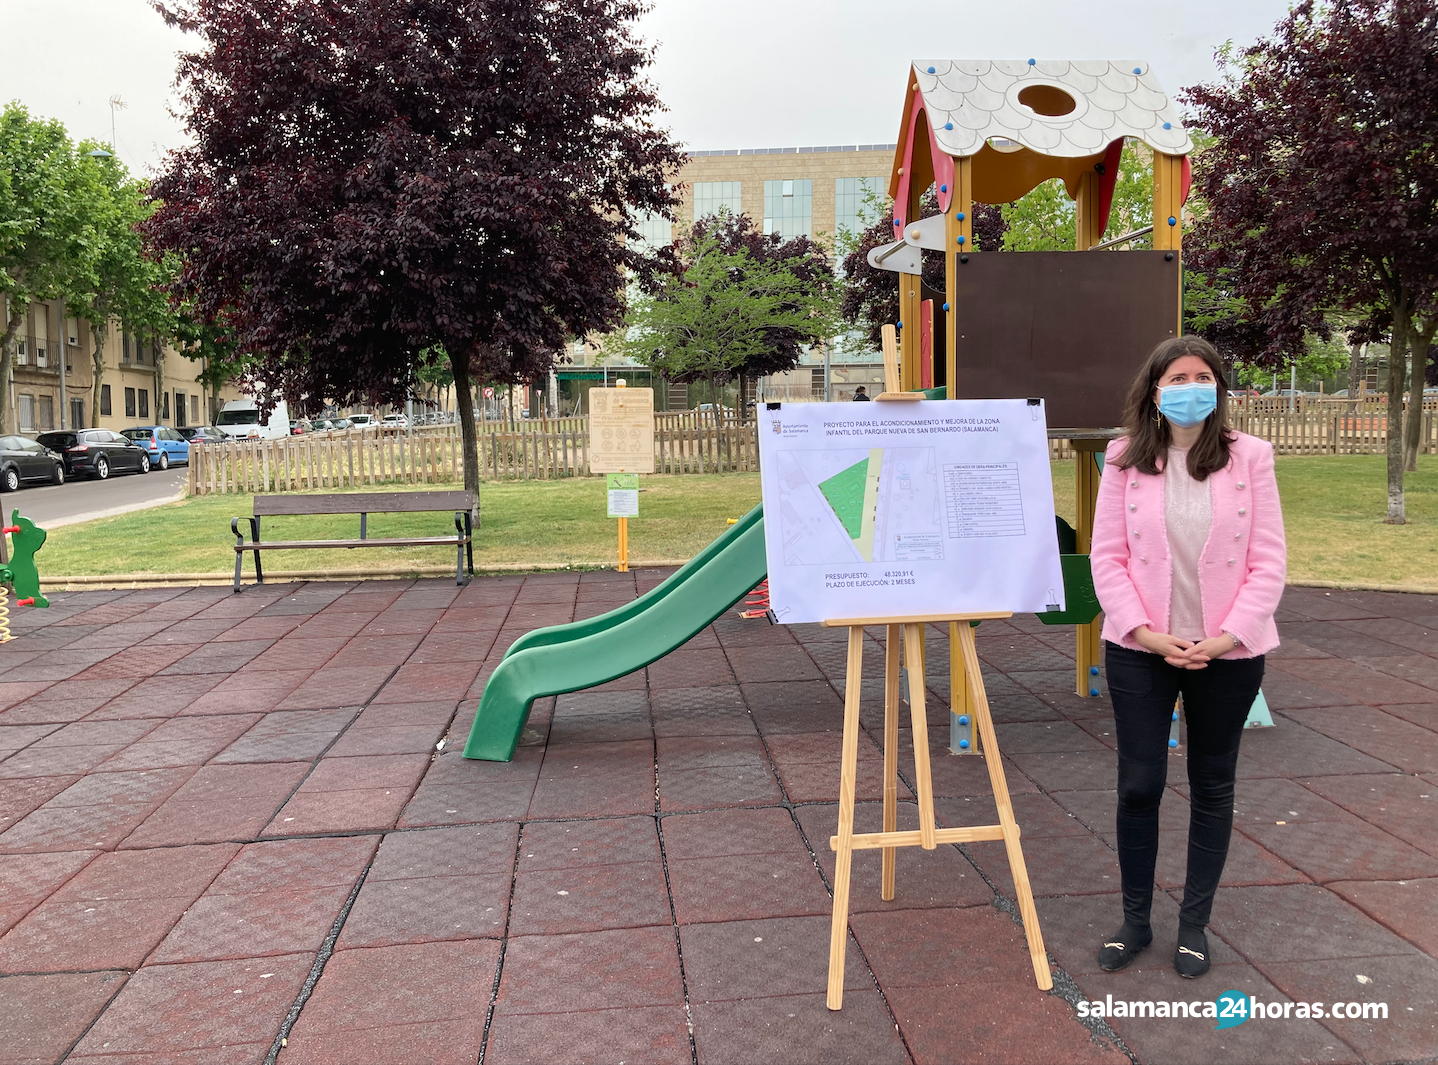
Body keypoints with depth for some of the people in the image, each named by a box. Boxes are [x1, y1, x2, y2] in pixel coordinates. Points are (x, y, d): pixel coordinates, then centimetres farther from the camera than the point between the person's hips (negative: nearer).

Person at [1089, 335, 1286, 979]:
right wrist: (1144, 630, -14)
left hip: (1228, 653, 0)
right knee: (1138, 785, 3)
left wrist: (1229, 636, -14)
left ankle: (1194, 923, 28)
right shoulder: (1125, 461, -2)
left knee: (1212, 786, 12)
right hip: (1141, 649, 0)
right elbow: (1107, 556, -3)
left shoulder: (1249, 457, -3)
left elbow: (1269, 560, -4)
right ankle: (1135, 920, 22)